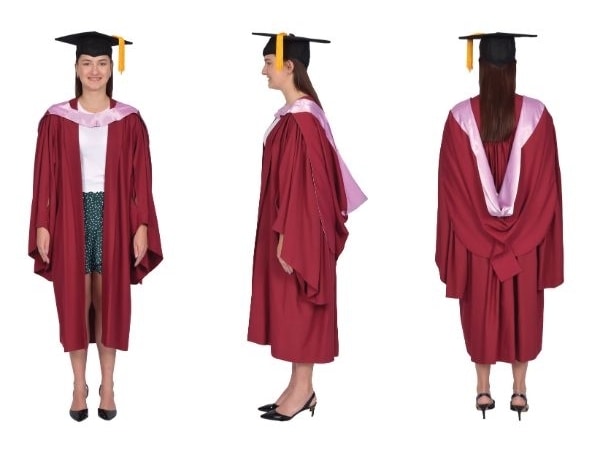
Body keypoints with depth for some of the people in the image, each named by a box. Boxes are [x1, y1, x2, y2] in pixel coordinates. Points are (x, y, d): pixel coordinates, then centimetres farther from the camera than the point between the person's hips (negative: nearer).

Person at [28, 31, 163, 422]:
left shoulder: (129, 120, 2)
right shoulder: (57, 119, 2)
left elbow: (141, 179, 1)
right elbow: (45, 178, 2)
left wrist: (142, 225, -5)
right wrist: (42, 225, -4)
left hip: (114, 216, 0)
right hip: (72, 216, 0)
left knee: (110, 299, 5)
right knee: (74, 299, 4)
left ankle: (107, 386, 16)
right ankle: (79, 386, 15)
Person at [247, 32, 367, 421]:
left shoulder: (300, 118, -19)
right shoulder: (297, 112, 11)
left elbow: (301, 181, -22)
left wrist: (286, 236, -21)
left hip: (298, 229, -10)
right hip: (292, 225, 10)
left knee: (296, 305, -1)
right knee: (289, 307, 13)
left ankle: (303, 389, 10)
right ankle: (300, 388, 21)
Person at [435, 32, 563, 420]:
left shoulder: (460, 117, -10)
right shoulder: (537, 114, -9)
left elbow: (453, 186, -8)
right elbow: (546, 184, -7)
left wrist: (485, 237, -1)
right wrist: (517, 236, -1)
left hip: (474, 238, 0)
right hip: (526, 239, 0)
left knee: (481, 309, 12)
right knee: (522, 308, 13)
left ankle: (484, 389, 20)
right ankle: (519, 389, 20)